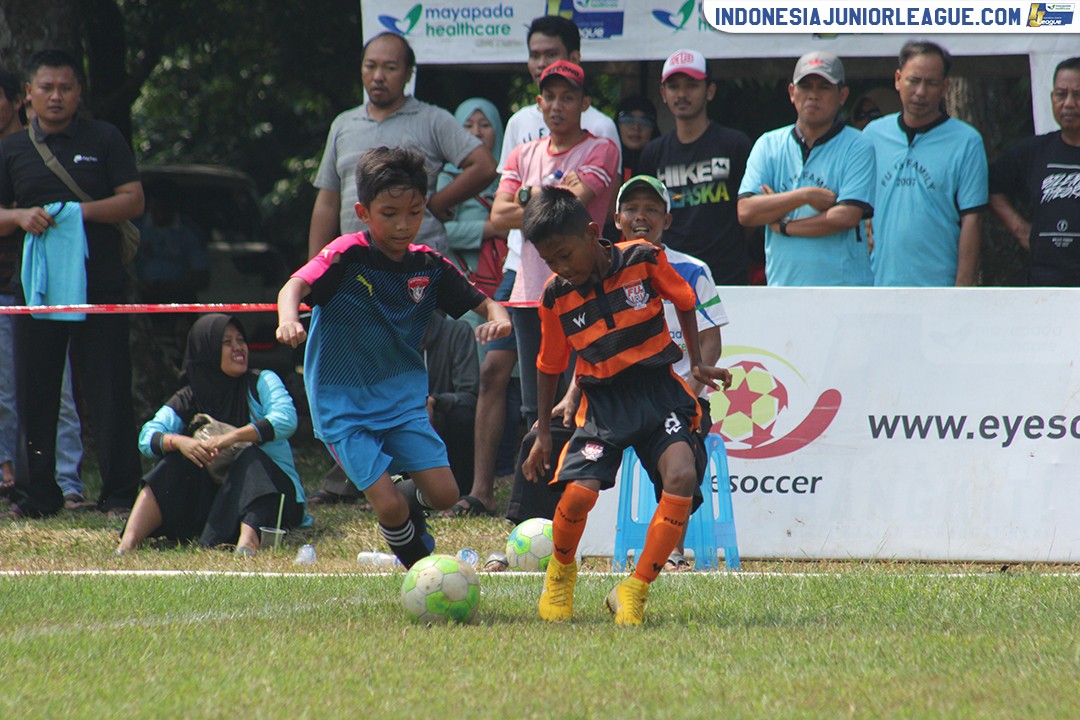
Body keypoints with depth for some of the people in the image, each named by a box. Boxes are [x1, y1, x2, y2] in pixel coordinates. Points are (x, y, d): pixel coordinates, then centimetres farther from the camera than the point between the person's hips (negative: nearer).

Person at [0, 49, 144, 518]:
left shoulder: (104, 140, 6)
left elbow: (134, 200, 0)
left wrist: (82, 211, -15)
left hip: (100, 284, -3)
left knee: (109, 393, -3)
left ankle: (120, 493, 1)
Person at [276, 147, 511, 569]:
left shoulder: (429, 266, -1)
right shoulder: (347, 256, -15)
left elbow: (483, 302, 5)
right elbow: (296, 286, -28)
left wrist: (498, 318, -19)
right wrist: (288, 320, -51)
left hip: (403, 400, 4)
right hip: (343, 405, -4)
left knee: (444, 495, -6)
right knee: (389, 507, -14)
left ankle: (411, 502, 30)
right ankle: (420, 567, 16)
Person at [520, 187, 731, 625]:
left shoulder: (644, 260, -7)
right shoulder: (557, 297, -2)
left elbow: (683, 302, 12)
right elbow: (550, 366, 12)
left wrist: (696, 363, 11)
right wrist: (543, 432, 16)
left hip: (658, 390, -1)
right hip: (602, 403, 1)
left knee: (682, 476, -26)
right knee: (578, 493, -21)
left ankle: (636, 590, -13)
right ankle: (561, 572, 14)